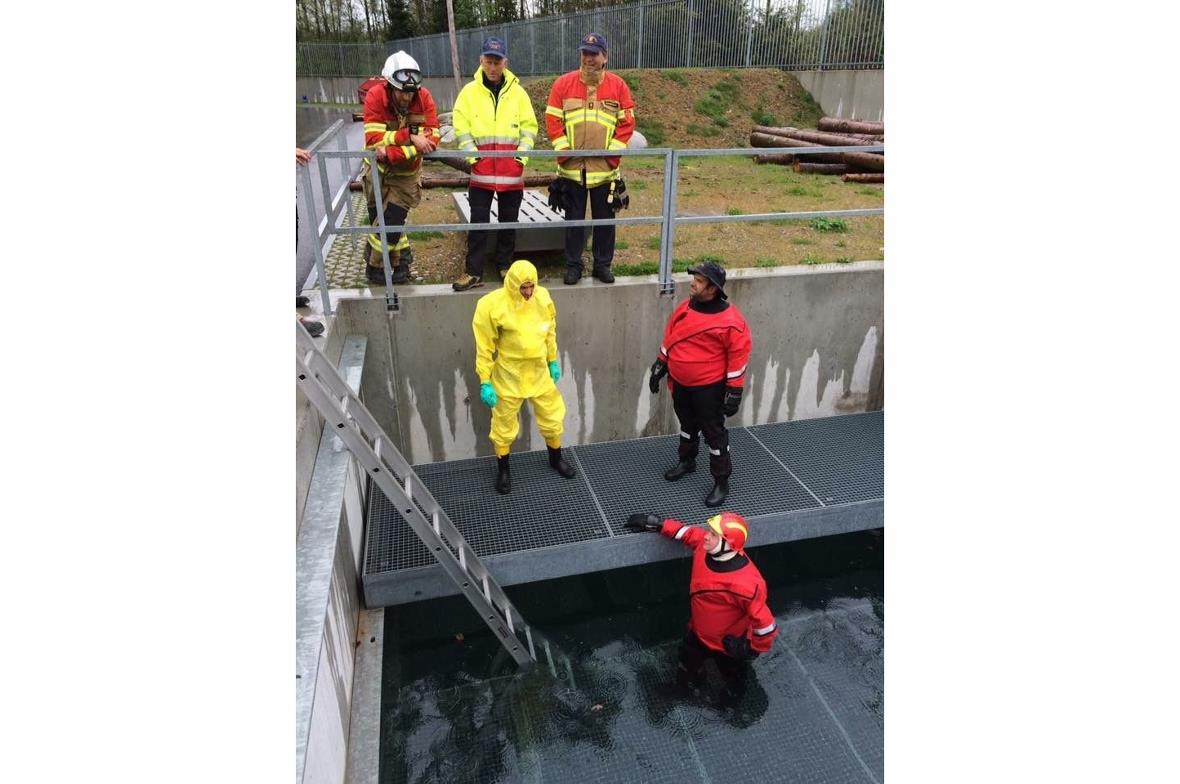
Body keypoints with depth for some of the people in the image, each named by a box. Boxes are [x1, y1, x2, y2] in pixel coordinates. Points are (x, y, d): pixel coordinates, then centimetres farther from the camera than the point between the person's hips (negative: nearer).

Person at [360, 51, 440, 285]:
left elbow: (431, 138, -27)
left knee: (392, 223, -6)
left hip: (405, 172, -1)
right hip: (377, 170, 1)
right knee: (378, 220, 10)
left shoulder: (424, 98, -18)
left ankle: (376, 268, 16)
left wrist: (393, 153, -36)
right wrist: (409, 135, -39)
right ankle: (401, 258, 32)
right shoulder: (375, 96, -21)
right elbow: (374, 140, -29)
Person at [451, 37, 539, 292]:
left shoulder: (517, 92, 7)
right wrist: (472, 154, -9)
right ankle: (473, 271, 4)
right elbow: (461, 127, 2)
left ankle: (505, 266, 21)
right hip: (481, 166, -1)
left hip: (512, 167, 1)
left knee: (508, 219, 8)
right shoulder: (469, 91, 5)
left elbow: (529, 126, 7)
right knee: (479, 220, -1)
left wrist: (523, 154, -5)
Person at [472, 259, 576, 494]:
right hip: (508, 376, -4)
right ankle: (503, 469, 33)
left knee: (552, 417, 17)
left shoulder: (543, 297, -6)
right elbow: (484, 347, -14)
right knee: (504, 425, 11)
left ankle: (556, 459, 42)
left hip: (539, 372, 4)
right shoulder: (492, 305, -20)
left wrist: (553, 361, 13)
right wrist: (485, 382, -14)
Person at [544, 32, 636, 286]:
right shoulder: (564, 84, 3)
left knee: (605, 220, 7)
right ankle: (573, 266, 17)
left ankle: (603, 265, 20)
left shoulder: (618, 86, 3)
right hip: (571, 167, 0)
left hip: (605, 168, 0)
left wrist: (613, 151, -5)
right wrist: (564, 149, -6)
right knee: (574, 220, 6)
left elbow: (627, 122, 3)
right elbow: (552, 119, 1)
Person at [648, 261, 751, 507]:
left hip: (709, 387, -6)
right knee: (688, 425, 25)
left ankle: (721, 482, 17)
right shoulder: (684, 307, -1)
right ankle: (686, 461, 46)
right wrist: (659, 368, 15)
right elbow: (669, 338, 11)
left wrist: (734, 392, -15)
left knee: (714, 433, 4)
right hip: (680, 383, 6)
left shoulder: (730, 320, -21)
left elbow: (738, 356, -16)